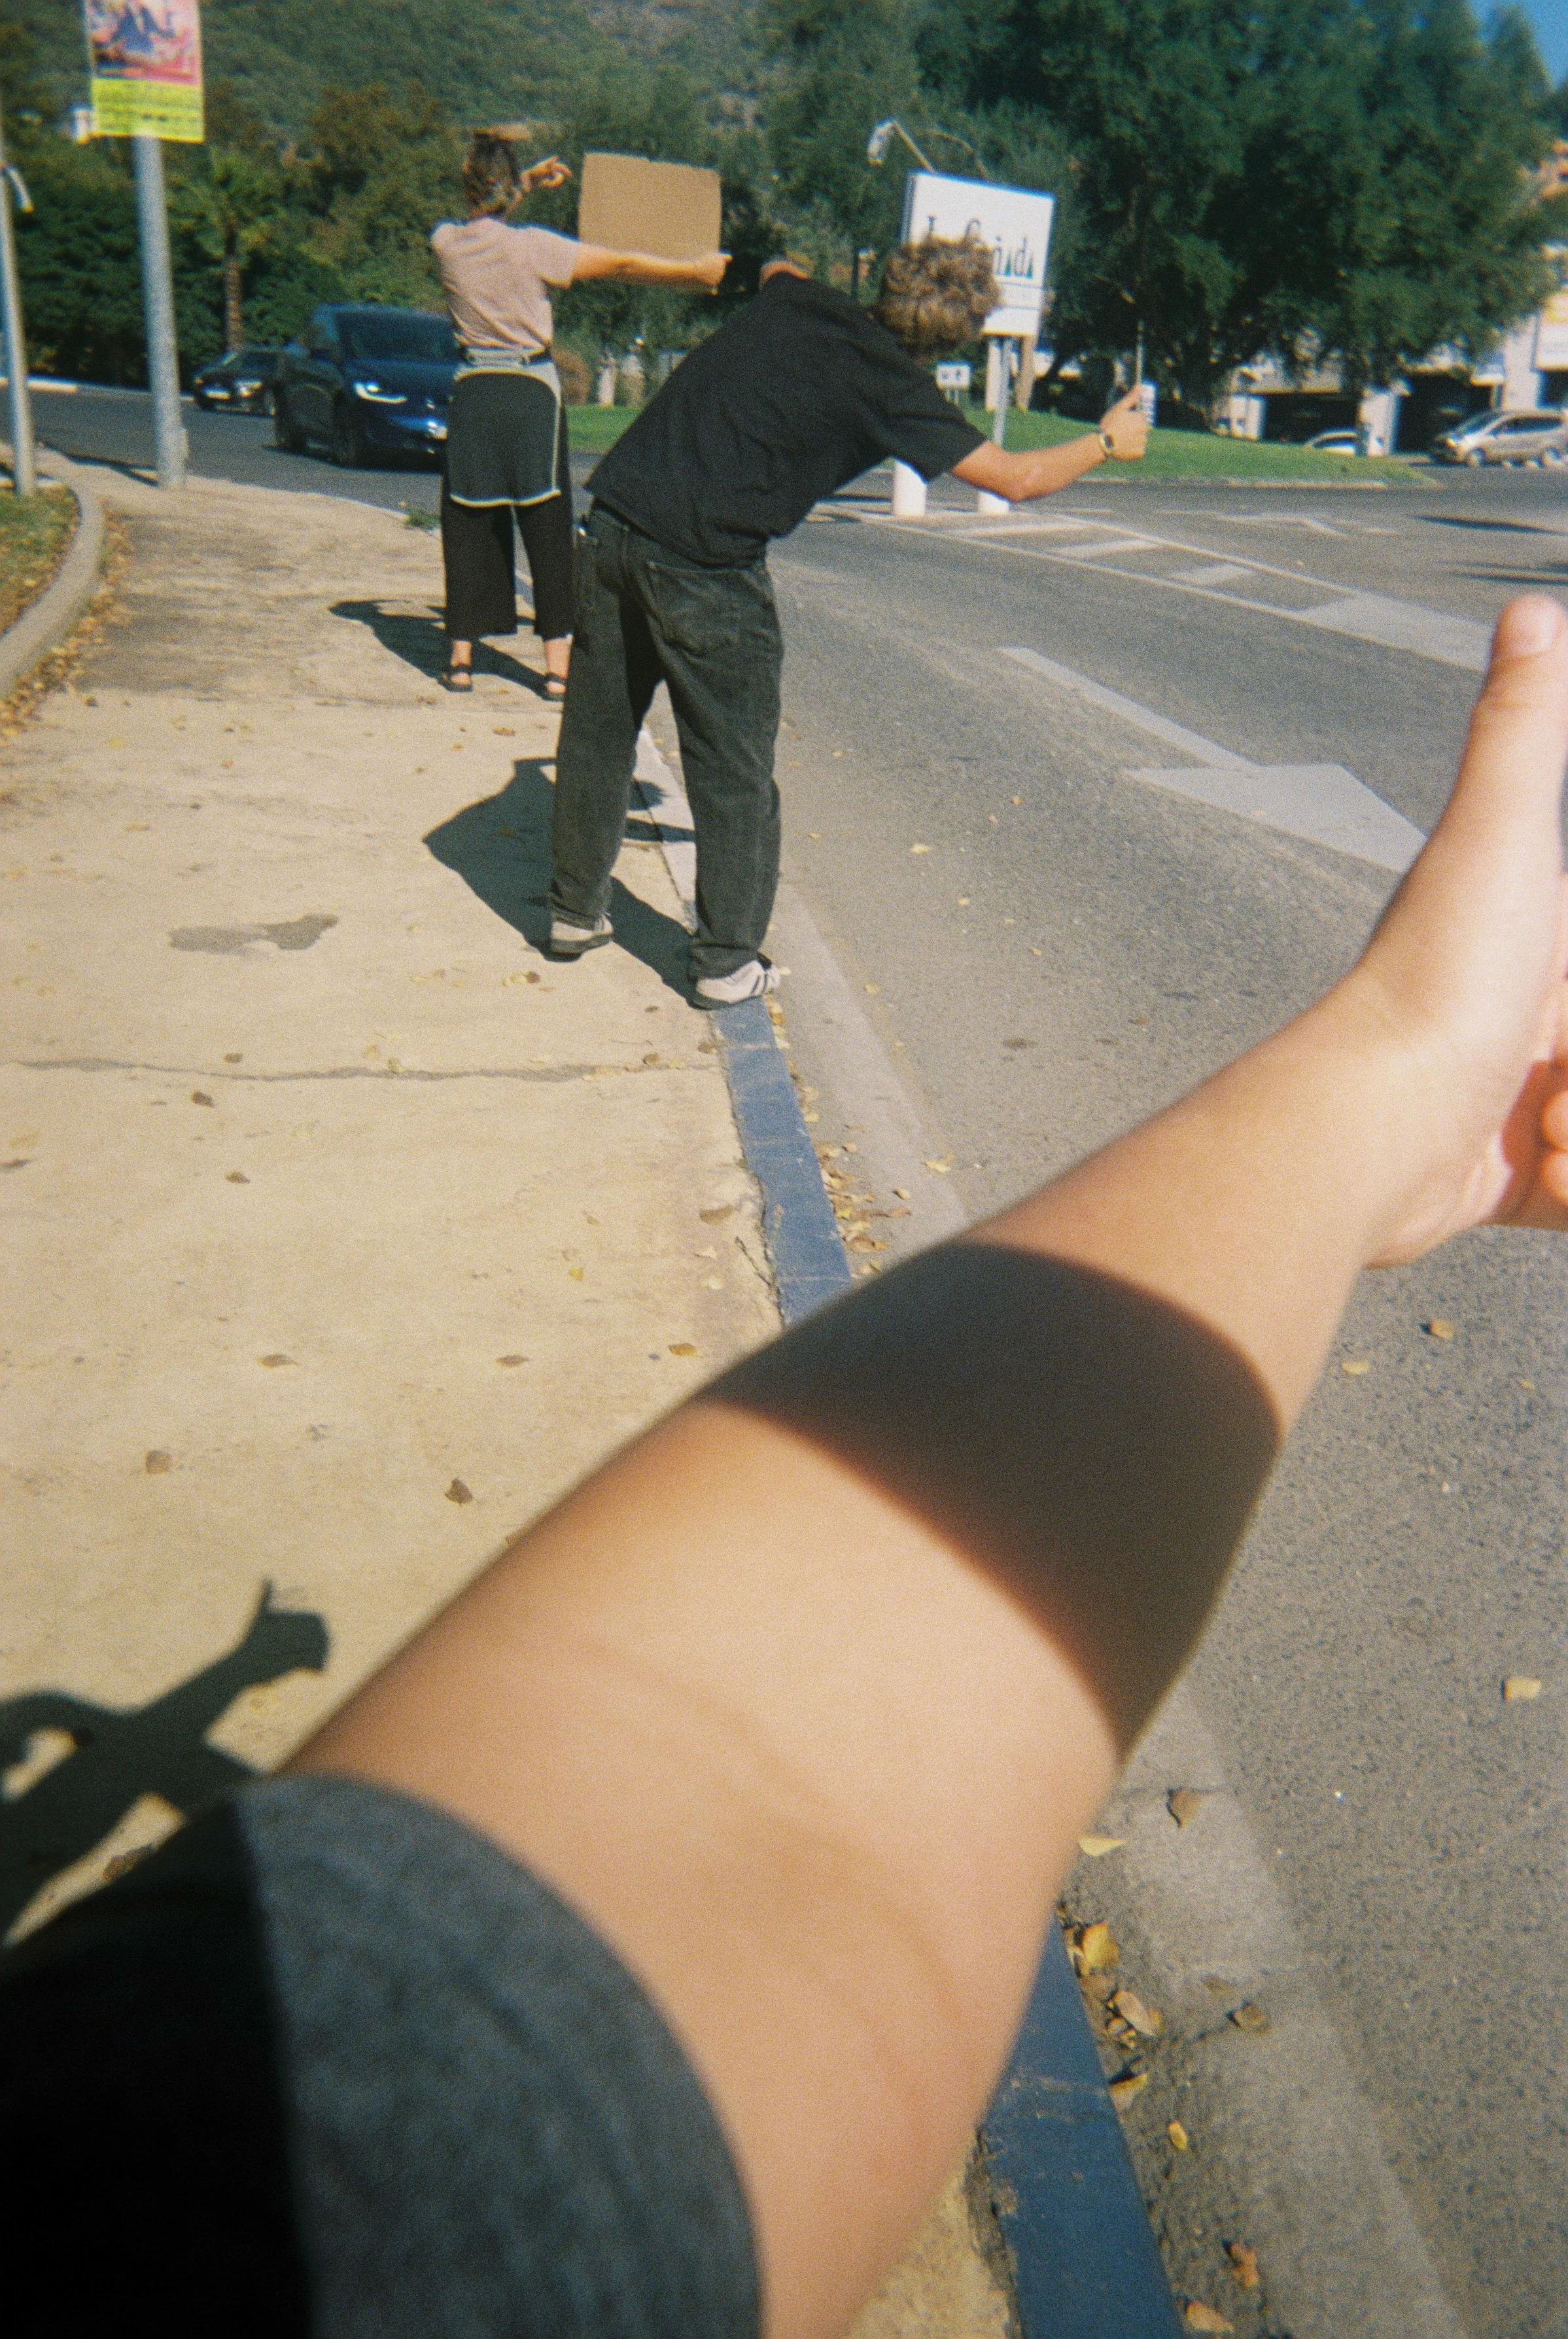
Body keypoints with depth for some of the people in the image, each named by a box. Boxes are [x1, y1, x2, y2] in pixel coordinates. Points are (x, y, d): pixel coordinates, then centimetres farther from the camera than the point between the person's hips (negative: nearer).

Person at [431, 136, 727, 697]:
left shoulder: (446, 243, 0)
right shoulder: (530, 247, -11)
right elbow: (621, 265, -6)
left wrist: (528, 182, 29)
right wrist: (698, 272, 2)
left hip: (472, 392, 3)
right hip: (532, 393, -3)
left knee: (468, 529, 9)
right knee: (547, 530, 3)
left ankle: (461, 658, 10)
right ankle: (557, 665, 1)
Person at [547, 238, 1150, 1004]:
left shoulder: (797, 300, 12)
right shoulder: (892, 386, -5)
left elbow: (778, 267, 39)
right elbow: (1017, 478, 0)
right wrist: (1109, 440, 15)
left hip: (612, 523, 7)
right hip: (705, 567, -6)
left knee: (597, 732, 16)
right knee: (734, 769, 6)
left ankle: (575, 911, 30)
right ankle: (726, 961, 12)